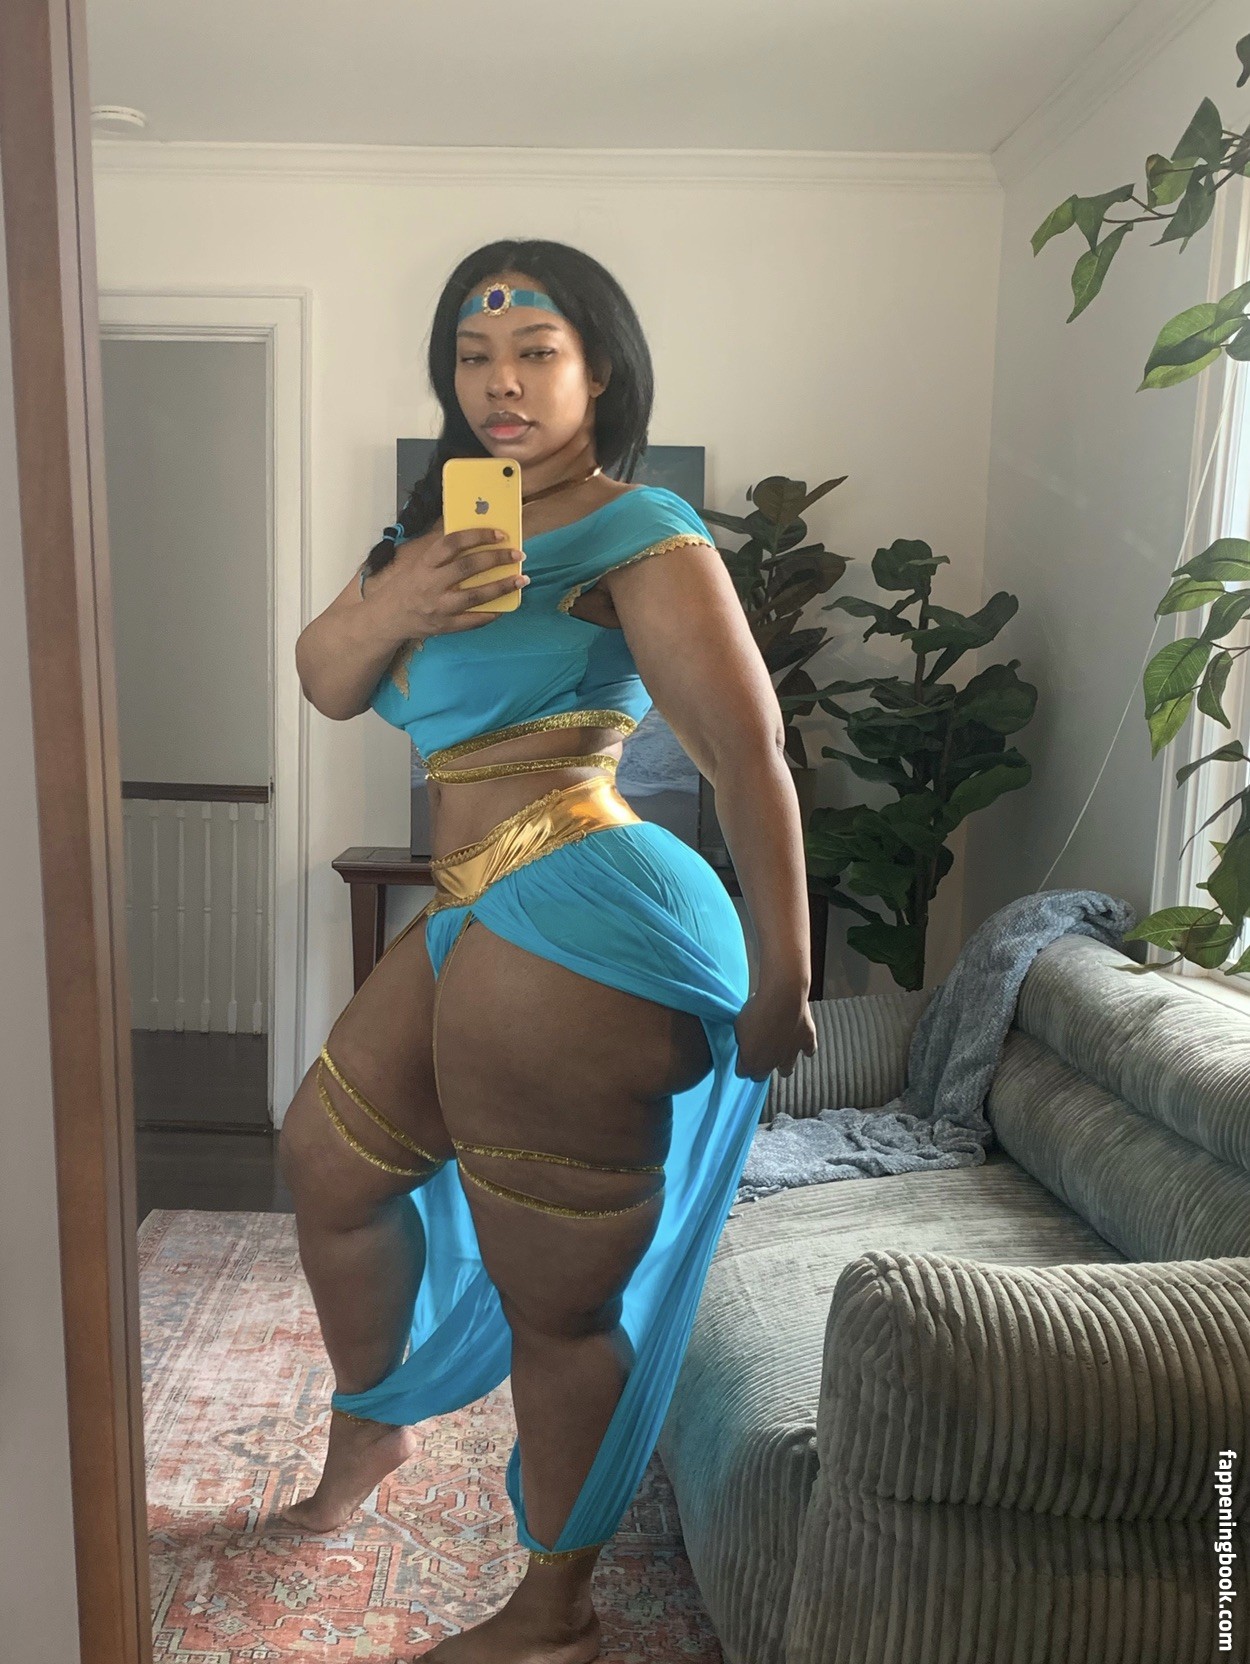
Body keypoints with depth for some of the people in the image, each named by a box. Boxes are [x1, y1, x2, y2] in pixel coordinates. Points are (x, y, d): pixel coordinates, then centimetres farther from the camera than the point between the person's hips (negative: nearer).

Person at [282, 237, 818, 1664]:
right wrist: (389, 606, -11)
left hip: (576, 928, -10)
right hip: (476, 926, 10)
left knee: (558, 1300, 5)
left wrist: (781, 984, -12)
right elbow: (324, 684, 11)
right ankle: (370, 1424, 52)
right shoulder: (448, 523, 17)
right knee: (327, 1157, 26)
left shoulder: (638, 534, -9)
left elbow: (752, 761, -13)